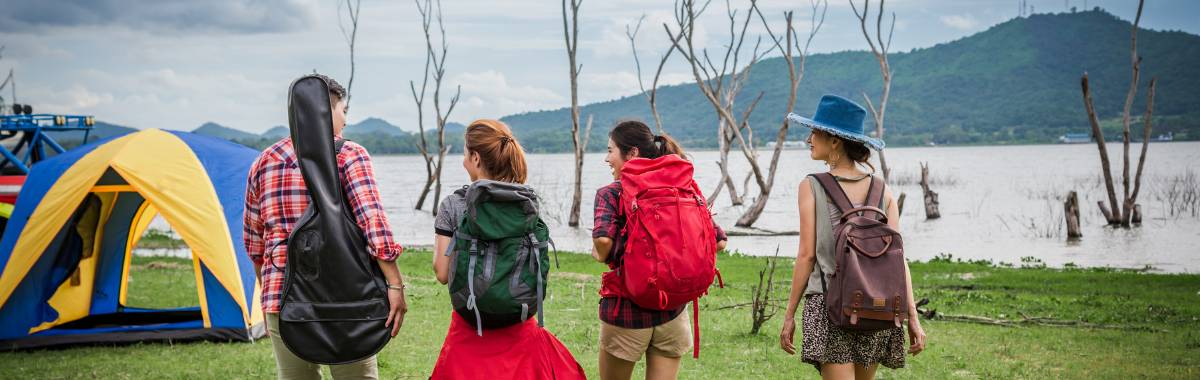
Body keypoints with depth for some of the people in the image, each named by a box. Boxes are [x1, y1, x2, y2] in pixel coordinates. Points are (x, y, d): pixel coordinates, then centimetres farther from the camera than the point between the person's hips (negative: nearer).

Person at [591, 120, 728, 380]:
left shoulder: (610, 194, -8)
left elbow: (603, 239, -26)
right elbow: (718, 241, 1)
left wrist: (601, 255, -5)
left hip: (626, 312, -3)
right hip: (672, 310, 4)